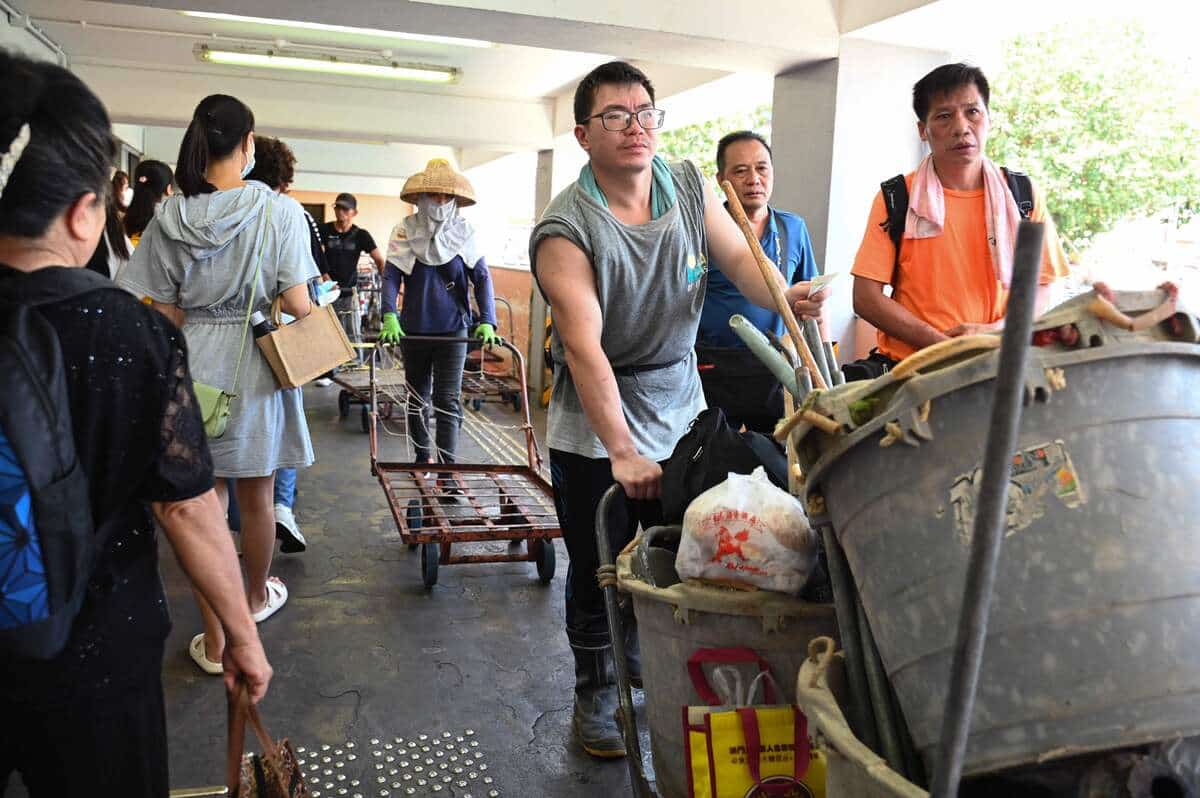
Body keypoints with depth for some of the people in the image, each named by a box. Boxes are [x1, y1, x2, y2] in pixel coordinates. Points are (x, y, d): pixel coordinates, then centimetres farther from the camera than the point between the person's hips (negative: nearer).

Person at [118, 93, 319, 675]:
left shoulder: (171, 216, -2)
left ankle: (214, 641, 17)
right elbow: (297, 305, -12)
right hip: (255, 369, -2)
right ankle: (258, 597, 40)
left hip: (194, 369, 2)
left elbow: (162, 312, -1)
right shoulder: (280, 211, -10)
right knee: (256, 498, 17)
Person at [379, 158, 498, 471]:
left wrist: (487, 320, -18)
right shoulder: (404, 232, -3)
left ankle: (447, 471, -2)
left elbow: (481, 278, -5)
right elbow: (391, 276, -7)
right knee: (418, 396, 16)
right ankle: (422, 457, 34)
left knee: (448, 400, -5)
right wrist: (389, 317, -22)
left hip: (453, 329, -1)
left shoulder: (464, 233, -3)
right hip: (413, 329, 2)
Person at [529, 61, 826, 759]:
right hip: (595, 423, -4)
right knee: (599, 571, 5)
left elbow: (739, 257, -2)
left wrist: (785, 296, -25)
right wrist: (622, 451, -35)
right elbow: (584, 347, -27)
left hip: (681, 405, 5)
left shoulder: (691, 185, 0)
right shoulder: (564, 229, -18)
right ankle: (596, 695, 27)